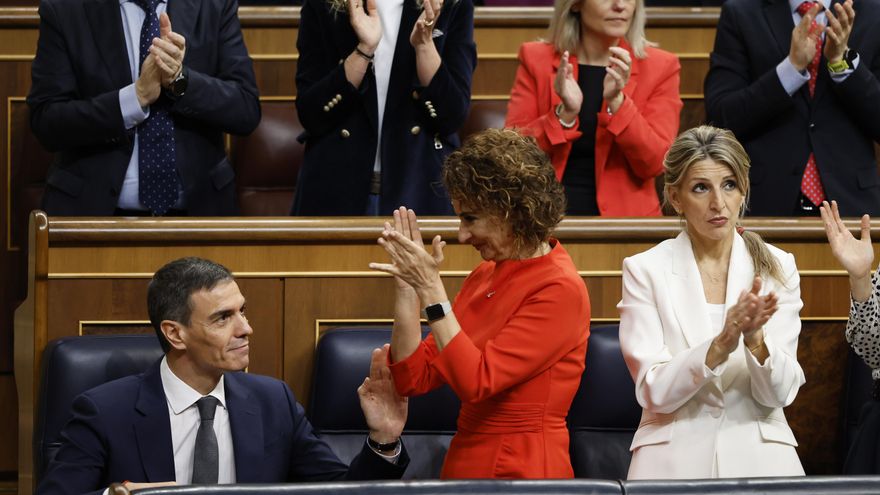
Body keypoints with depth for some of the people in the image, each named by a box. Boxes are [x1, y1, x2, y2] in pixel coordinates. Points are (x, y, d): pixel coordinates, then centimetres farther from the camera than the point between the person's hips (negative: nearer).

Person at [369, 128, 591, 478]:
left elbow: (476, 381, -16)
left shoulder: (560, 290, -11)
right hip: (463, 464, 7)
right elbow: (414, 378, 8)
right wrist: (406, 285, 0)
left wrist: (431, 290, -16)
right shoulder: (483, 277, 11)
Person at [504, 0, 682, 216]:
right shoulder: (536, 59, 6)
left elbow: (654, 163, -4)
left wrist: (616, 101, -15)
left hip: (623, 217, 0)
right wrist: (564, 114, -14)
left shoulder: (660, 67, 5)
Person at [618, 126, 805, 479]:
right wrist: (720, 345, -20)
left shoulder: (777, 268, 6)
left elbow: (779, 393, 0)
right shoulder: (645, 271, 1)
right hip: (675, 459, -1)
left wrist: (755, 339, -18)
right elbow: (654, 392, -6)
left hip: (759, 456, 1)